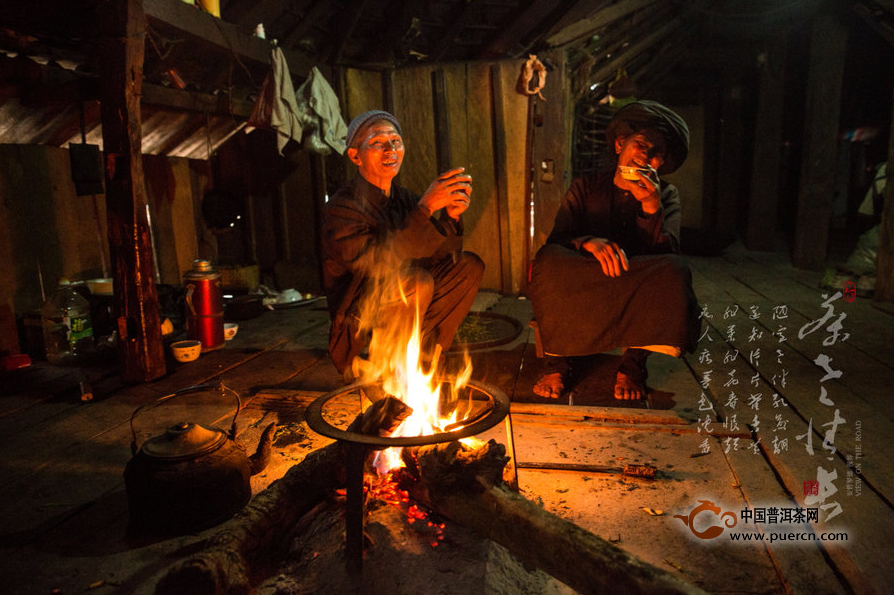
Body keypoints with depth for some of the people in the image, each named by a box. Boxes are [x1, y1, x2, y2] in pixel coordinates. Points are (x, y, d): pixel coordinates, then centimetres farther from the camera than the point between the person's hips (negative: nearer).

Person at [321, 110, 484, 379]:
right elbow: (380, 263, -30)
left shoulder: (406, 199, 5)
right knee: (418, 280, -32)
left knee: (469, 265, -1)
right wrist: (425, 207, -31)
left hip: (398, 309, 7)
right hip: (356, 326, -7)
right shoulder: (341, 208, -16)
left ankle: (422, 351, 0)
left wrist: (451, 216, -17)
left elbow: (443, 257, 2)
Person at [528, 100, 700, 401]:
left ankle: (632, 365, -17)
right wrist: (588, 243, -27)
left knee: (673, 271, -31)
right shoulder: (585, 187, 10)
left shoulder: (666, 195, 12)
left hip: (637, 295, 1)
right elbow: (556, 240, -5)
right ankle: (556, 363, -21)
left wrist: (652, 206, -22)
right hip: (581, 292, 0)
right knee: (548, 261, -31)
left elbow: (665, 252, -5)